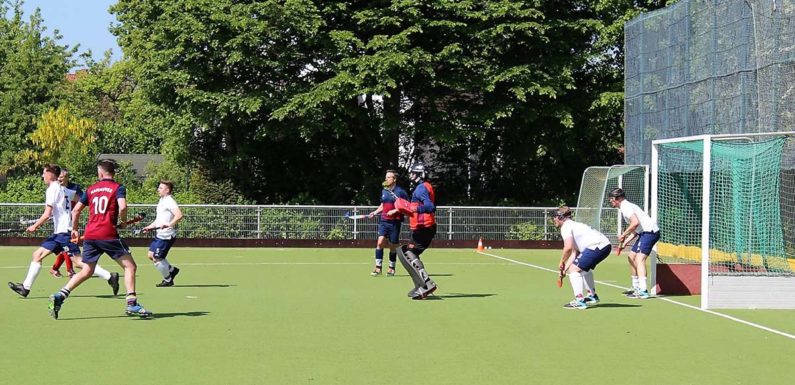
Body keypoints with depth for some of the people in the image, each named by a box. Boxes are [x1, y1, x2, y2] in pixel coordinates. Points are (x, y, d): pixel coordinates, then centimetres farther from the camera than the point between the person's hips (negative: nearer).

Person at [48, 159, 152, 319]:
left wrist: (74, 229, 31)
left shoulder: (91, 189, 15)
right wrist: (123, 222, 2)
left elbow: (75, 211, 18)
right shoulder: (118, 188, 1)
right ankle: (131, 303, -7)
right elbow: (122, 207, -17)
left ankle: (59, 296, 2)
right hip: (108, 234, -5)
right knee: (130, 266, 3)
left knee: (86, 271, 14)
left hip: (89, 235, 5)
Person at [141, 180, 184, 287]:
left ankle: (168, 280, 11)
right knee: (151, 255, 15)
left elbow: (179, 215, -31)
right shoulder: (162, 201, 16)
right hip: (159, 234, 10)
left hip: (166, 236, -10)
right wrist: (150, 227, 17)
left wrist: (170, 224, -43)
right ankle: (172, 270, 26)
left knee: (157, 259, -5)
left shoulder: (169, 201, -16)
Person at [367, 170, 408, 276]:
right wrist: (375, 212, 8)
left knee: (392, 246, 5)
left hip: (395, 222, -4)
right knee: (380, 242, -11)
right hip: (384, 221, 4)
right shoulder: (384, 191, 11)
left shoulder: (400, 192, -7)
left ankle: (392, 268, 19)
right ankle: (378, 268, -8)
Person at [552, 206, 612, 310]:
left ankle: (579, 300, -16)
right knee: (584, 268, 32)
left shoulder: (566, 227, -3)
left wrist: (562, 263, -3)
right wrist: (565, 268, 13)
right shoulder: (573, 225, 27)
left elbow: (568, 248, -19)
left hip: (597, 246, -10)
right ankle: (592, 296, 43)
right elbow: (575, 253, 21)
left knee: (574, 269, -9)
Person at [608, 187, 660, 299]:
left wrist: (623, 235, -17)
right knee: (631, 257, 19)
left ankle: (643, 291, -30)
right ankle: (636, 287, 26)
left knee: (640, 259, -19)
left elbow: (635, 223, -26)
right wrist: (625, 242, 17)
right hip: (644, 233, 11)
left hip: (650, 231, -11)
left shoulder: (626, 207, -11)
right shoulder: (625, 206, 21)